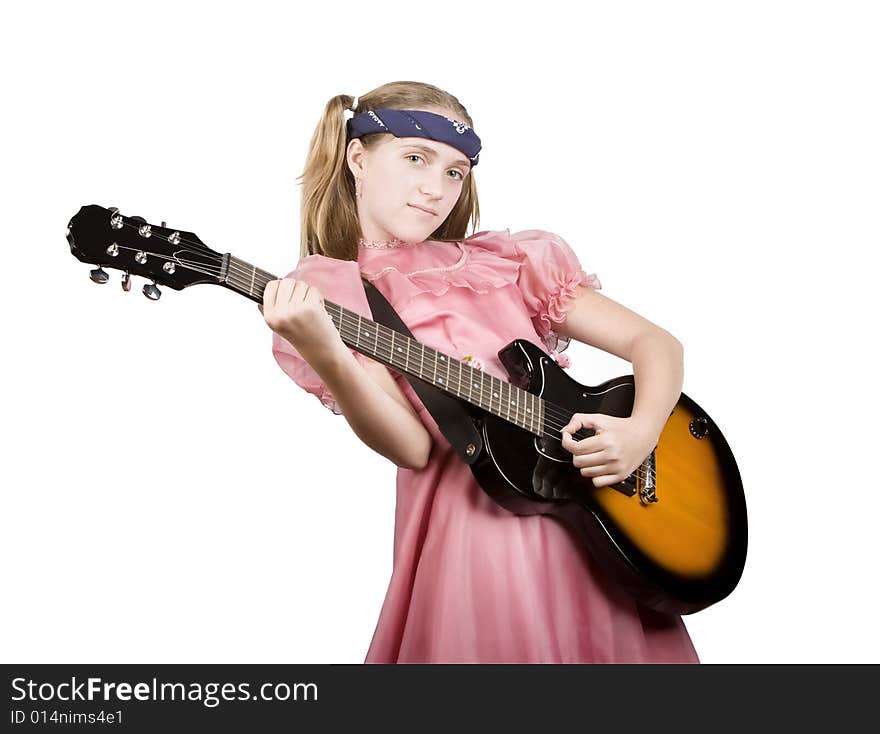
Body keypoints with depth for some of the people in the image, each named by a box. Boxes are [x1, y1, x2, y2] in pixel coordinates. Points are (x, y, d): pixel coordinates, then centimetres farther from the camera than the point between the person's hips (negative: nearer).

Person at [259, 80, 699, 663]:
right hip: (470, 529, -3)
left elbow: (657, 343, 6)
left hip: (596, 521, 3)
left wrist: (641, 433, -12)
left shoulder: (507, 261, 7)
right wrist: (324, 356, -29)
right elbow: (412, 447, -13)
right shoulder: (327, 294, 0)